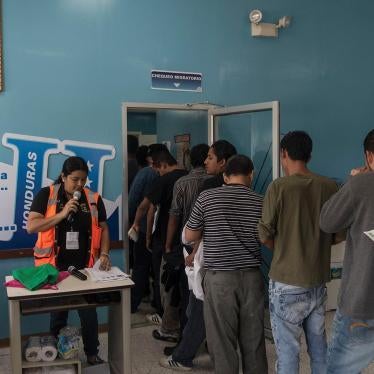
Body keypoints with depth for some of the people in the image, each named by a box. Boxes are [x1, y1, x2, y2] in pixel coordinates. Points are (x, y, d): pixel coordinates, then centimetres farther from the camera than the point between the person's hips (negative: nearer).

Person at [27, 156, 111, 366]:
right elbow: (31, 226, -13)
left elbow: (103, 229, 6)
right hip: (55, 266, -1)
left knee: (89, 311, 8)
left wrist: (104, 254, -8)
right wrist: (62, 214, -21)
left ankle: (92, 353, 28)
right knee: (58, 312, 13)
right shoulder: (46, 195, -6)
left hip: (84, 266, 2)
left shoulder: (94, 199, 0)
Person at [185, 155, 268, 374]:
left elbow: (190, 237, 2)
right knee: (254, 339, 13)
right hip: (252, 277, 3)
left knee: (222, 340, 7)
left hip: (219, 278, -2)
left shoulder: (207, 198, -5)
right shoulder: (260, 202, 0)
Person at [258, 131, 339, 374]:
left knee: (288, 351, 6)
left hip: (287, 283, -5)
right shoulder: (330, 187, -1)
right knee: (319, 347, 18)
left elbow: (265, 235, -7)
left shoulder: (279, 187, -13)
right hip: (319, 281, 5)